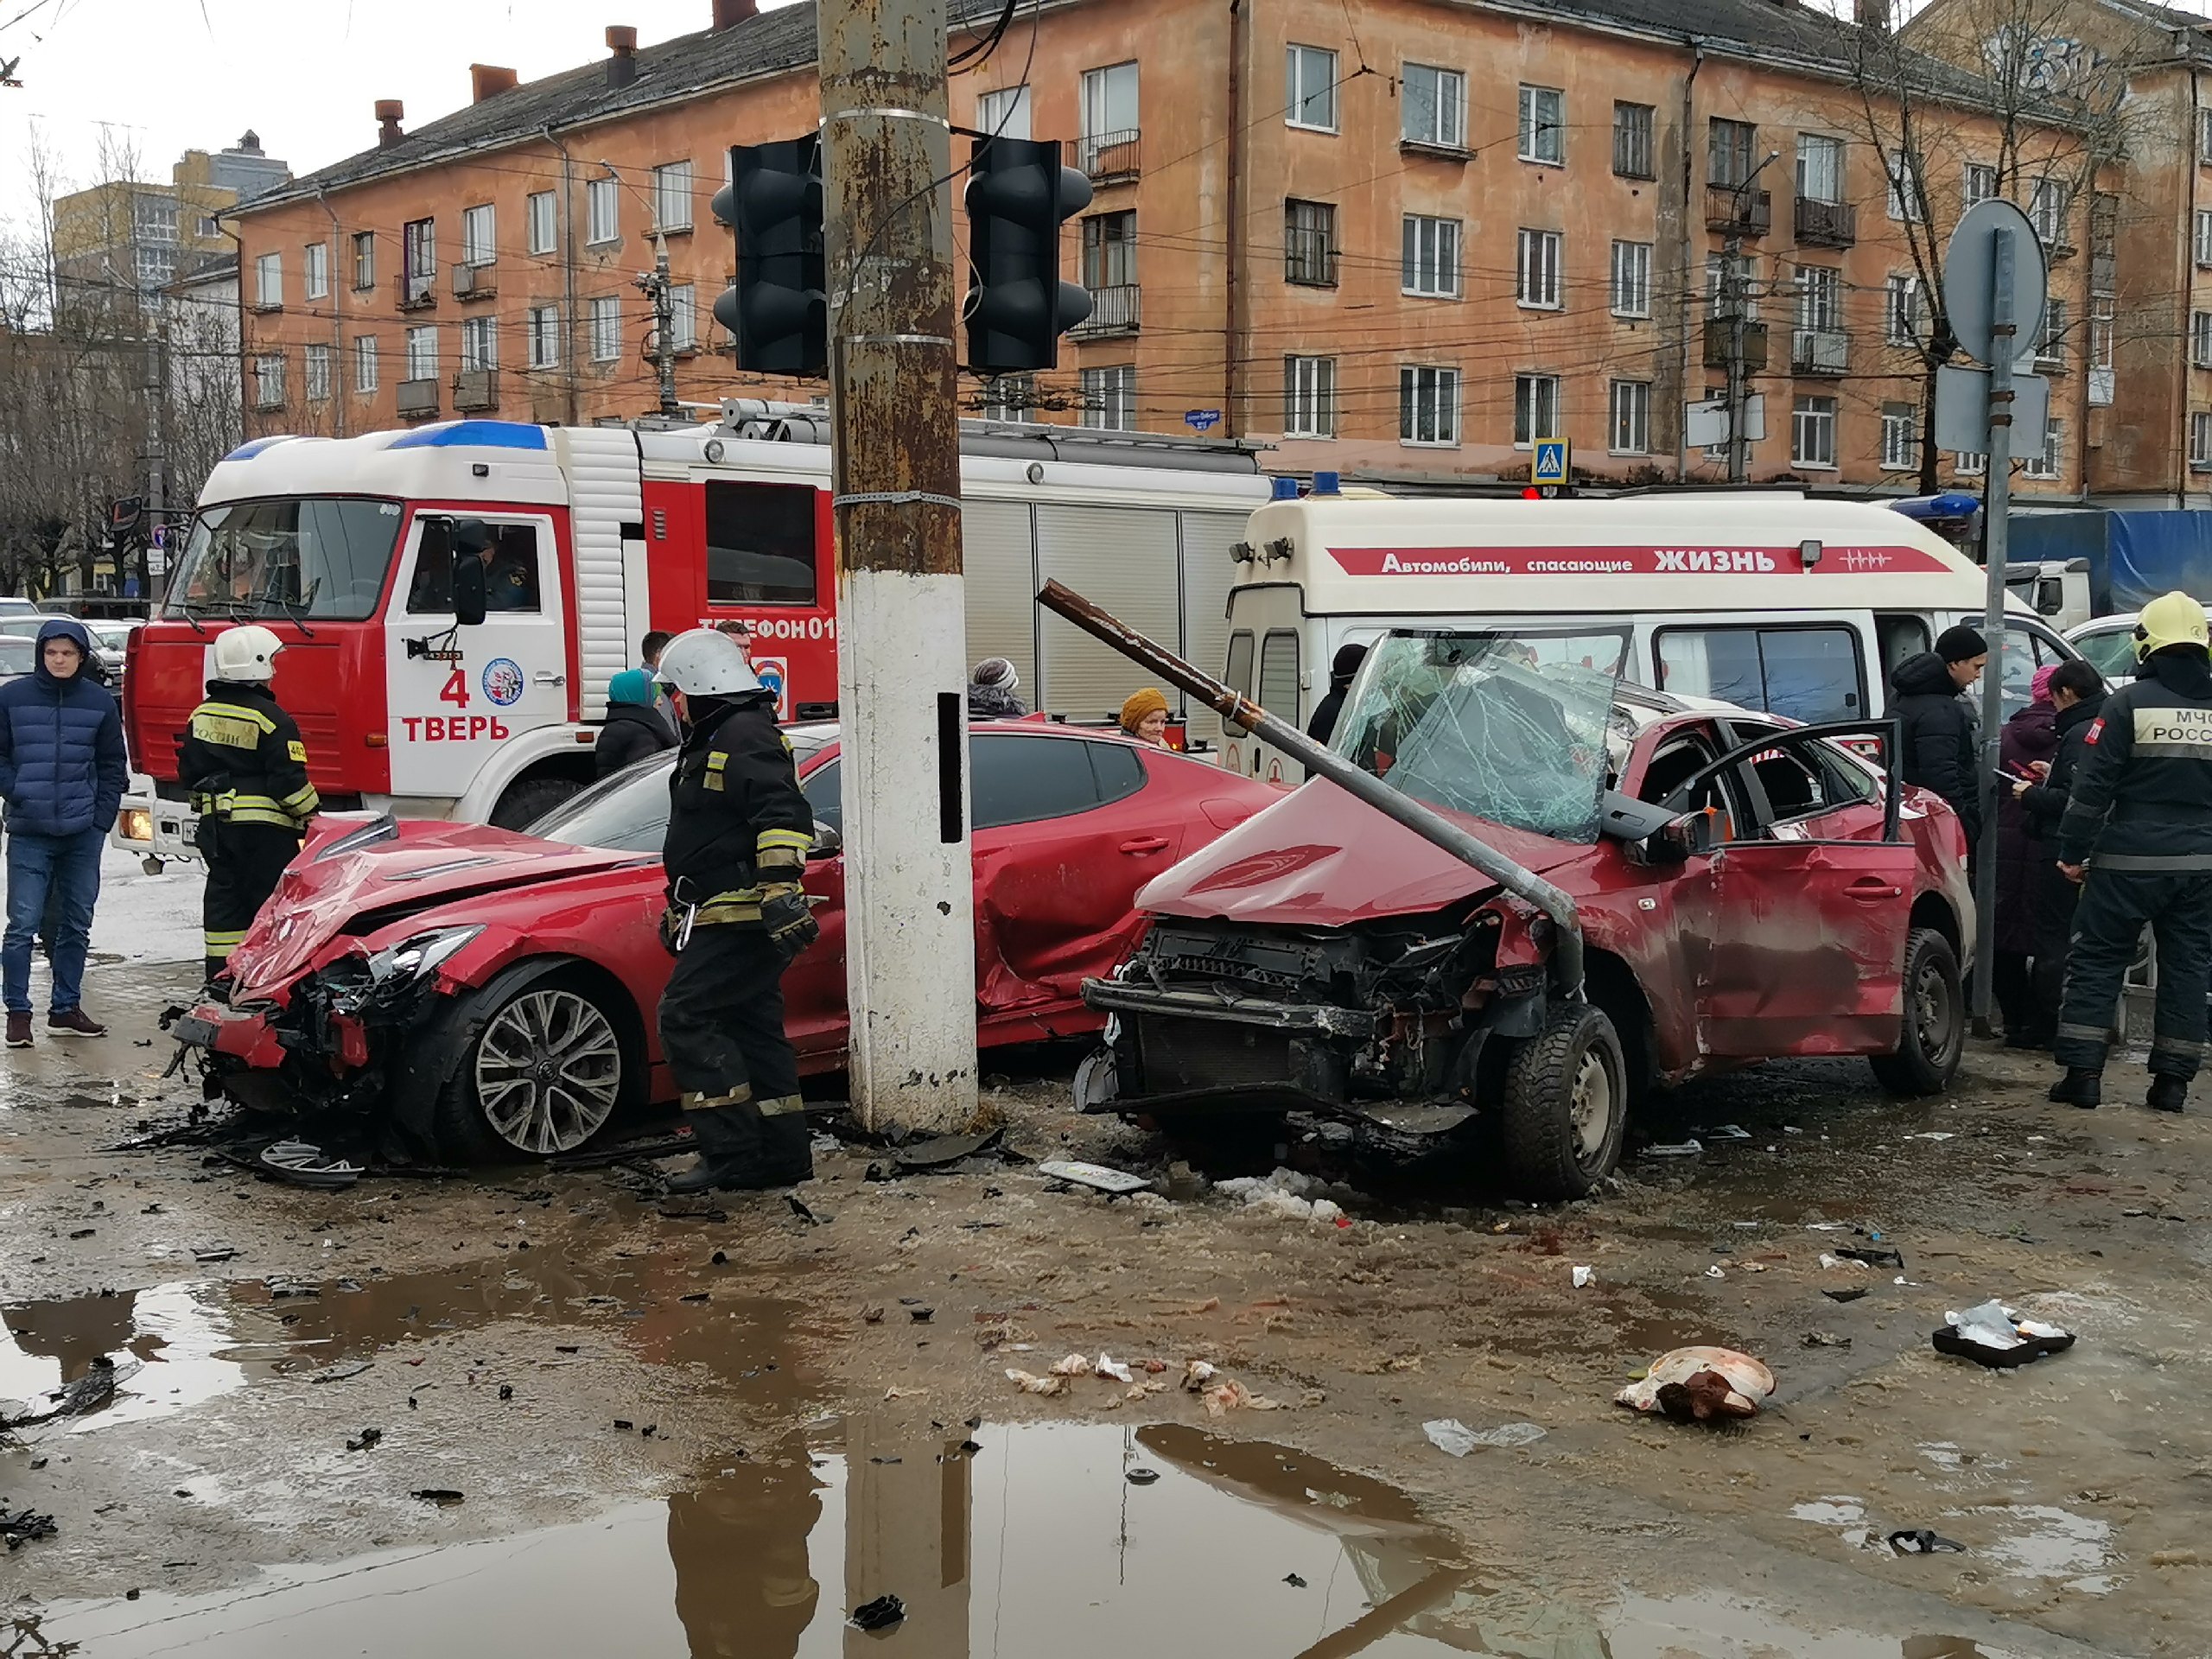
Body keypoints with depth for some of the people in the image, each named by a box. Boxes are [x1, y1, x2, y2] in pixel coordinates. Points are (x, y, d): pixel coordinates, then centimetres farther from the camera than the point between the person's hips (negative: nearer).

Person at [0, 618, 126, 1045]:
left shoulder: (100, 702, 5)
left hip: (83, 833, 2)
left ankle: (66, 1008, 19)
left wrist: (101, 819, 3)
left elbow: (112, 767, 11)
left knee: (77, 925, 9)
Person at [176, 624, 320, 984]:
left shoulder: (202, 715, 8)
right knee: (270, 901, -2)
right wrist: (312, 814, -4)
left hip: (215, 826, 7)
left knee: (224, 900, 11)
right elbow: (289, 780, -16)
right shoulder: (270, 719, -14)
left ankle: (220, 978, 13)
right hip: (265, 828, -7)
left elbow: (189, 772, 14)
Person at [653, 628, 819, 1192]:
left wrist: (780, 888, -34)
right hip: (730, 918, 11)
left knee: (686, 1018, -13)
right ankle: (783, 1156, 16)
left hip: (741, 919, -11)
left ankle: (734, 1155, -13)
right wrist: (680, 913, 37)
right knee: (752, 1028, 11)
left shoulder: (743, 736, -12)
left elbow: (783, 815, -26)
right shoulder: (713, 742, 23)